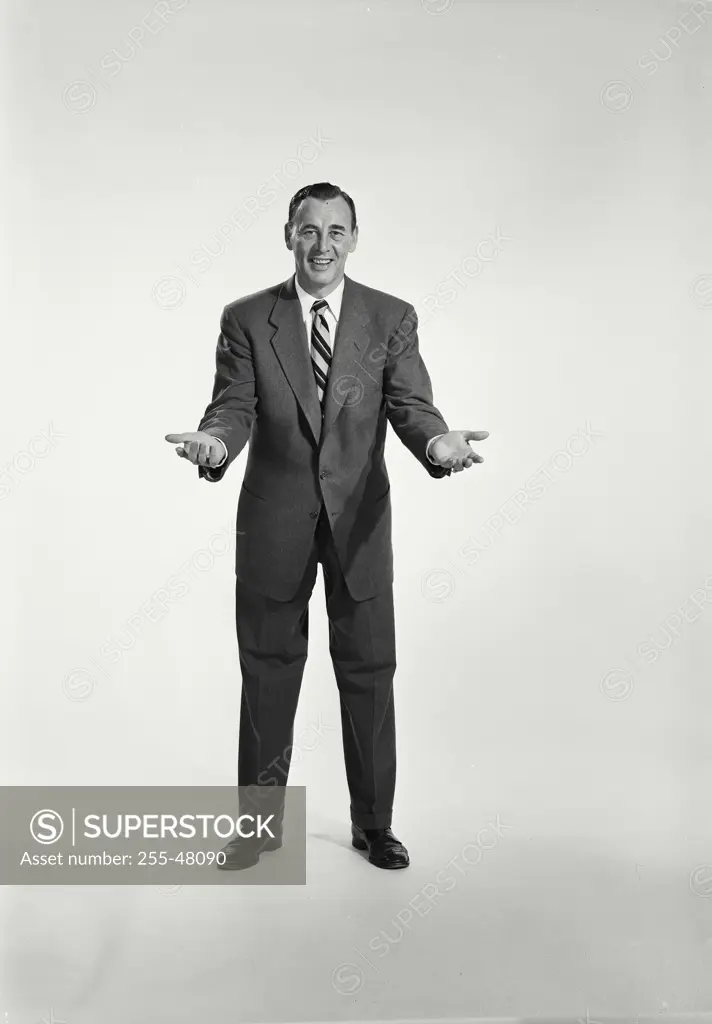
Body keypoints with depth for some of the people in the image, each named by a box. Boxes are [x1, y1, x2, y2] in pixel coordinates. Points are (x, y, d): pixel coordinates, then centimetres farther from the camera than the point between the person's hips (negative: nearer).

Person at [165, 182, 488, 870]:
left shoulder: (392, 318, 3)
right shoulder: (246, 319, 3)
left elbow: (410, 405, -6)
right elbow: (235, 406, -5)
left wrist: (437, 442, -29)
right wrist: (214, 441, -29)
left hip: (358, 516, 0)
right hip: (273, 519, 0)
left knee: (369, 670, 7)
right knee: (268, 670, 10)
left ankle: (373, 823, 26)